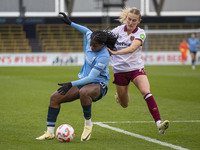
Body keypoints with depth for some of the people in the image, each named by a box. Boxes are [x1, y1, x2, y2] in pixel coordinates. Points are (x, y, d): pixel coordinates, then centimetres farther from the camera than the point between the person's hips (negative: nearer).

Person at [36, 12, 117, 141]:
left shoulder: (104, 57, -26)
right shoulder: (91, 39, -5)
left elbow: (91, 78, -29)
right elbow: (87, 31, 22)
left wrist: (71, 84, -36)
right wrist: (70, 23, 21)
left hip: (98, 85, -8)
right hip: (84, 81, 8)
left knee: (84, 92, -44)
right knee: (55, 97, -8)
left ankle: (88, 124, -21)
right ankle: (50, 132, -4)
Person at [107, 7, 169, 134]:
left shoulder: (140, 33, -9)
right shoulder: (117, 30, -3)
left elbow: (132, 48, -27)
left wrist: (116, 52, -38)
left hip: (136, 68, -1)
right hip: (120, 70, 1)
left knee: (147, 93, -27)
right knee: (124, 104, 12)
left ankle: (159, 123, -33)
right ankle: (119, 95, 51)